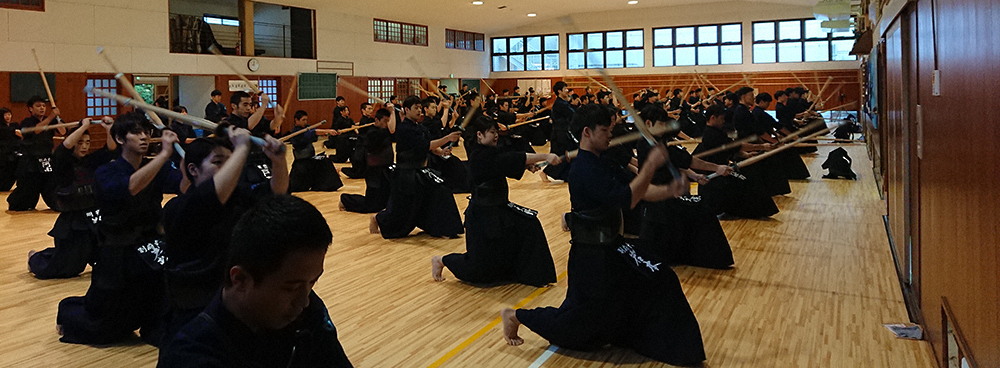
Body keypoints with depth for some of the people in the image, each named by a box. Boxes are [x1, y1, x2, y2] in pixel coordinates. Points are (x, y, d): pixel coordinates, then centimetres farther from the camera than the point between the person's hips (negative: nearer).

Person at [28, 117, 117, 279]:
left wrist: (109, 129, -21)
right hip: (72, 223, -4)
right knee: (61, 268, 9)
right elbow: (66, 145, -27)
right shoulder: (62, 162, -8)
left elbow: (110, 149, -5)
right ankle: (35, 258, 40)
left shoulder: (92, 160, 6)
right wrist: (84, 126, -21)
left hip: (95, 219, 4)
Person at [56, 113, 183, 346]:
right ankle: (67, 311, 45)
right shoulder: (106, 174, -13)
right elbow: (131, 186, -37)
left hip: (149, 248, 3)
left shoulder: (158, 169, -1)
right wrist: (165, 153, -43)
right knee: (96, 330, 9)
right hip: (116, 257, -3)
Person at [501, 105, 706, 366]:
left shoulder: (600, 164, 9)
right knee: (582, 315, 2)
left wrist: (669, 191, -10)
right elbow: (625, 199, -31)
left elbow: (639, 191, 7)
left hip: (610, 247, 10)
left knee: (659, 281, 6)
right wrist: (651, 165, -28)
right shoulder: (584, 170, -23)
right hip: (592, 254, -9)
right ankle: (516, 317, 20)